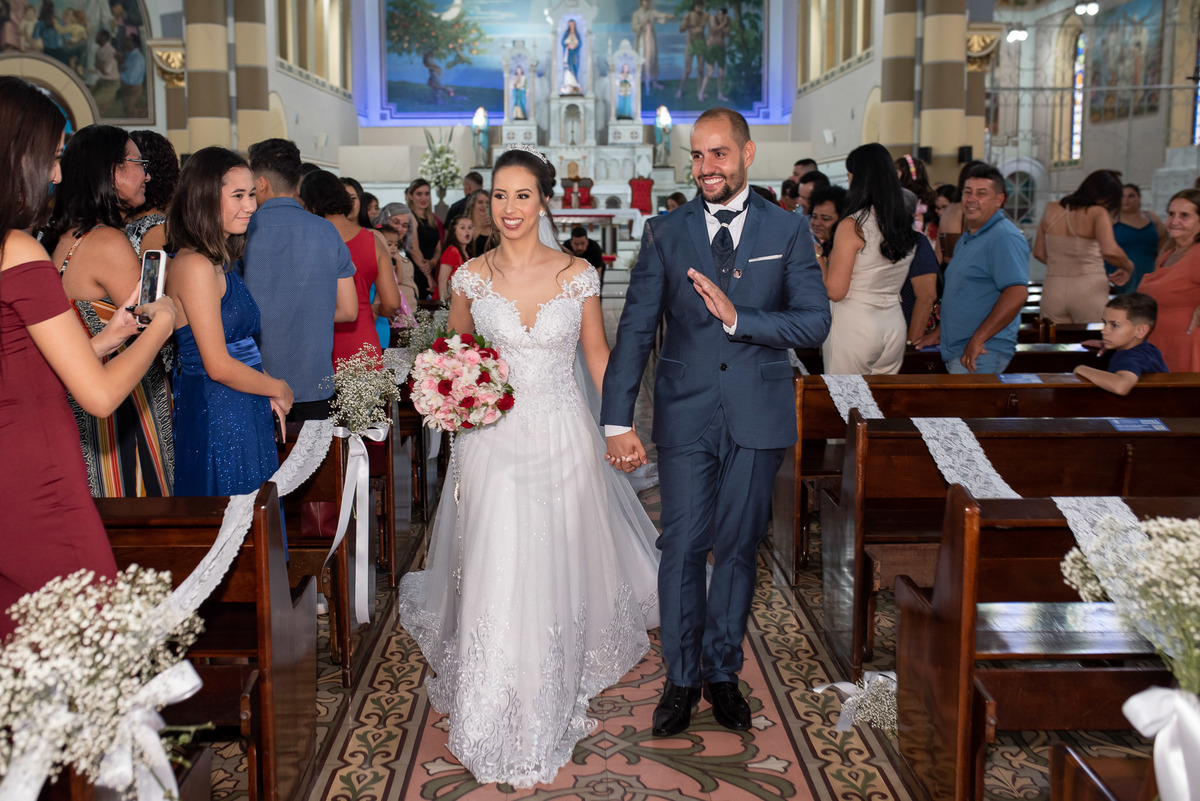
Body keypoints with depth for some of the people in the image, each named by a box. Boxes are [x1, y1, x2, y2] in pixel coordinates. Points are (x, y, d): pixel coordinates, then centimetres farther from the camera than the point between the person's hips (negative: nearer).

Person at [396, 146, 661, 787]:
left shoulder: (577, 275, -3)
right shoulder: (471, 277, -1)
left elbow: (597, 356, 5)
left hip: (562, 439, 0)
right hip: (494, 440, 0)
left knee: (559, 566, 10)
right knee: (497, 572, 1)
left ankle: (555, 694, 34)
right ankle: (497, 715, 21)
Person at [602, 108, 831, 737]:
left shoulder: (788, 231, 3)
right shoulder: (665, 233, 3)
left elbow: (815, 323, -5)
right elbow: (635, 330, -2)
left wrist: (737, 317, -19)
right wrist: (618, 420, -10)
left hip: (758, 418, 0)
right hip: (685, 415, 0)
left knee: (738, 549, 11)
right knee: (683, 549, 3)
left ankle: (722, 673, 28)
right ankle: (681, 679, 20)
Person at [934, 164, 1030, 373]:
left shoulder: (1005, 237, -13)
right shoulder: (967, 237, 19)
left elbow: (1017, 293, -24)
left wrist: (978, 340, -23)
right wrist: (940, 332, 24)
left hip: (982, 354, -9)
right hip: (955, 352, 9)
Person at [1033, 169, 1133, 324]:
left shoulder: (1051, 209, 7)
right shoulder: (1098, 213, -8)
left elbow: (1039, 253, 12)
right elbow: (1110, 251, -23)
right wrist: (1128, 267, -4)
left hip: (1053, 289, 4)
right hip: (1089, 291, -4)